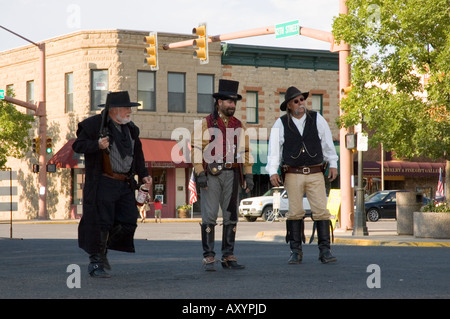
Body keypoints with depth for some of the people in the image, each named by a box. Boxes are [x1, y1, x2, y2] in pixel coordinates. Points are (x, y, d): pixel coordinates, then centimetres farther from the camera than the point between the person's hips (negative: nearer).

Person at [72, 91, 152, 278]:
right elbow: (77, 145, -8)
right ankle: (95, 262, 8)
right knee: (101, 223, -5)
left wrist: (143, 174, 17)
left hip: (125, 185, 7)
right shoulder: (94, 125, -5)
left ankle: (102, 250, 24)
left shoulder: (131, 129, 16)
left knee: (129, 223, 3)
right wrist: (97, 145, -23)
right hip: (104, 183, -6)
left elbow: (137, 154, 26)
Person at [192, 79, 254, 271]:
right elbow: (196, 149, -4)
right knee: (209, 216, -6)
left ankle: (228, 257, 12)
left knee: (231, 216, 5)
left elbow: (245, 152, 14)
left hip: (231, 175, 4)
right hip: (211, 175, -4)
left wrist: (248, 175, 5)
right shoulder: (204, 124, 1)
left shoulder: (238, 126, 13)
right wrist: (200, 173, -13)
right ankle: (208, 258, -3)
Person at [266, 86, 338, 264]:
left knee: (321, 211, -6)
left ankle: (325, 251, -4)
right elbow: (274, 148, 0)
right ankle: (295, 251, 6)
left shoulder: (317, 119, 7)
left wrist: (333, 164, 9)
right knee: (295, 212, 0)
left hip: (316, 174, 1)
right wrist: (273, 171, -9)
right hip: (293, 174, 0)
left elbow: (327, 143, 11)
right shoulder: (281, 124, 4)